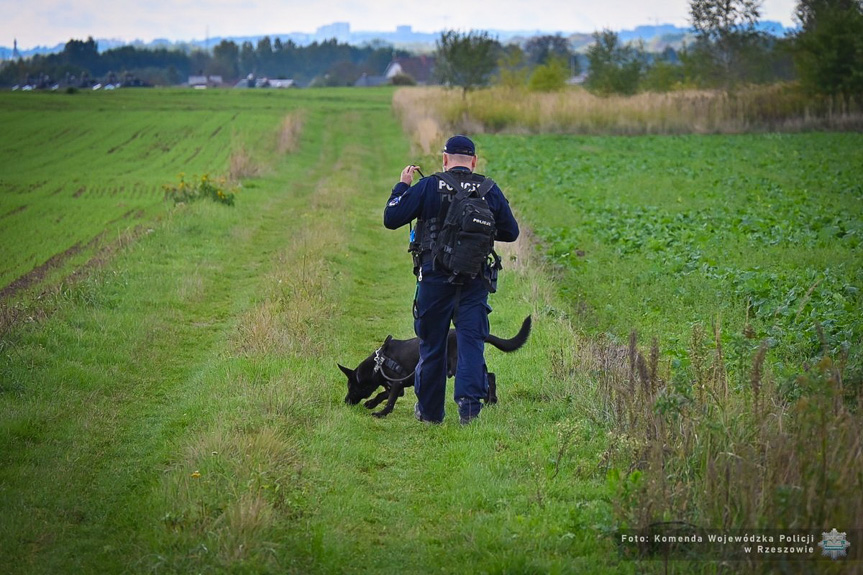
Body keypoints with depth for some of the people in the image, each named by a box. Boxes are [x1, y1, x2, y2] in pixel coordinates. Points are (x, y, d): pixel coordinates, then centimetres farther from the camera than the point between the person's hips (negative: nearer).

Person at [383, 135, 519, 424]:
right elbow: (511, 232, 12)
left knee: (431, 344, 10)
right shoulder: (490, 191, 4)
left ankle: (429, 410, 20)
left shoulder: (428, 187, -3)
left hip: (435, 276, -1)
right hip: (475, 280, 1)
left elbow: (391, 219, -5)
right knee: (471, 340, 2)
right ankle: (469, 400, -17)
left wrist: (402, 185, 9)